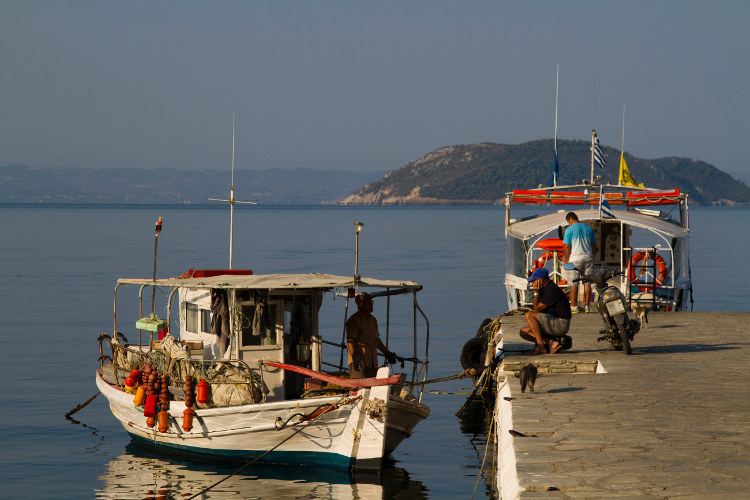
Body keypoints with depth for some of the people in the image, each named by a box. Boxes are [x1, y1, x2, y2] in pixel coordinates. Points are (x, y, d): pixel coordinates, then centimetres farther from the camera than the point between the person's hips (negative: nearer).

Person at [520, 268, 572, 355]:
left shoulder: (552, 290, -17)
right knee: (524, 331, 5)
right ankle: (552, 343, -10)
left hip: (560, 325, -10)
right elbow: (536, 309, 14)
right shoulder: (545, 289, 14)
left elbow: (537, 309, -14)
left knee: (529, 315, -22)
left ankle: (541, 346, -23)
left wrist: (536, 293, -9)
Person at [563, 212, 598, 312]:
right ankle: (586, 306, 7)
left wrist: (567, 260, 1)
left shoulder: (570, 229, -5)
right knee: (587, 283, 7)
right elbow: (594, 245, 15)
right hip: (588, 258, 5)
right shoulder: (588, 228, 11)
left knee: (573, 284, -1)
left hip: (575, 259, -5)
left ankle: (573, 306, -3)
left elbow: (567, 246, -8)